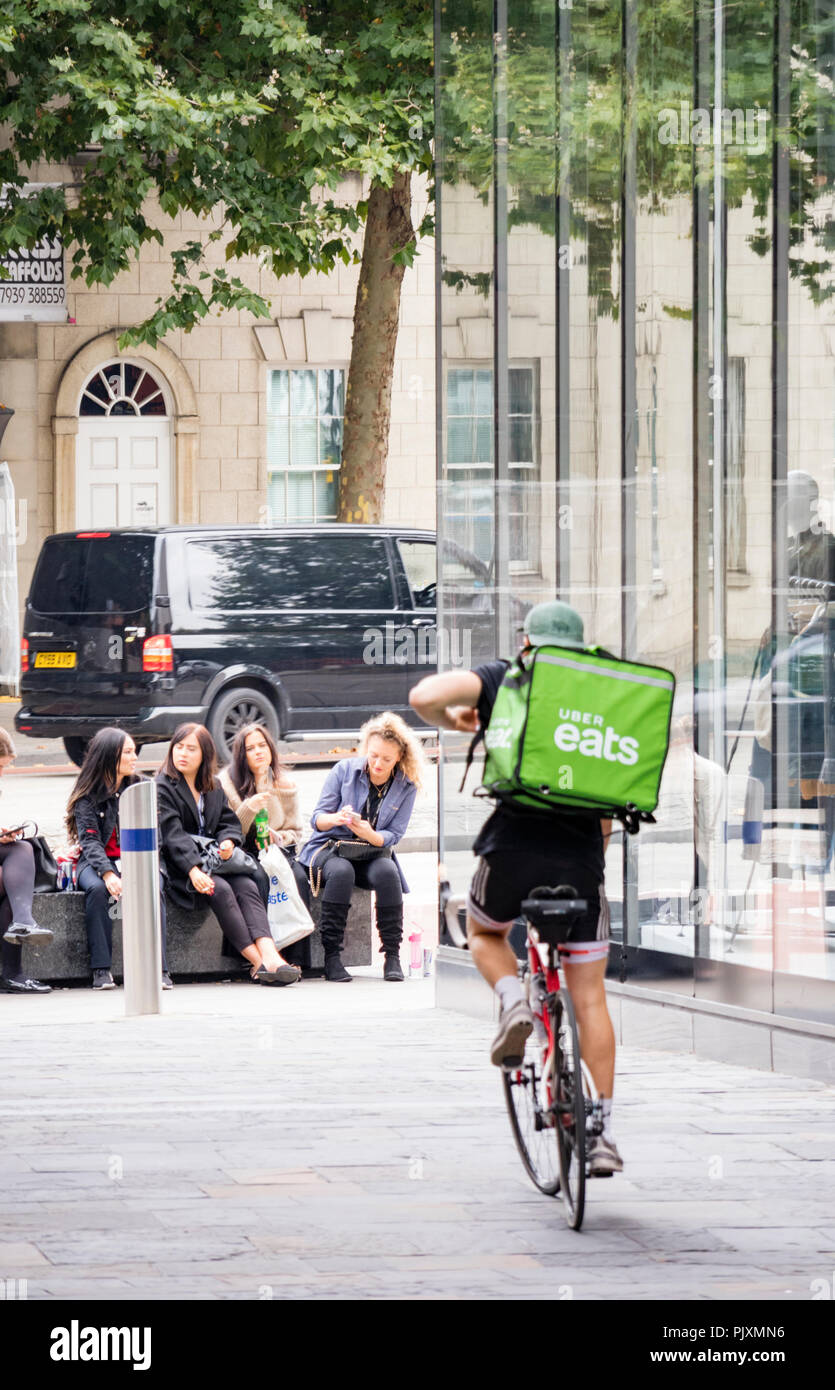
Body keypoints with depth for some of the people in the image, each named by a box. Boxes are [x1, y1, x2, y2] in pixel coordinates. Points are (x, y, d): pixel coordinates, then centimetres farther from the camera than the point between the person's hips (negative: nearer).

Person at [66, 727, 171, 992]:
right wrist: (107, 873, -31)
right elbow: (90, 840, -13)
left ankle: (158, 967, -31)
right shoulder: (87, 796, -2)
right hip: (96, 861, -2)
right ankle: (101, 969, -31)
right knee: (97, 889, -34)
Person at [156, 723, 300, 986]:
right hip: (178, 867, -5)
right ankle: (258, 963, -37)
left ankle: (270, 956, -42)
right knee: (221, 889, -31)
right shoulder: (162, 788, -4)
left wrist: (228, 841, -14)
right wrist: (193, 870, -31)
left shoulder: (214, 787, 19)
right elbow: (173, 835, -17)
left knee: (247, 886, -23)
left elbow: (230, 822, 13)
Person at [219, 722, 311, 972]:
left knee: (298, 877, -29)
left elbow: (295, 831, 14)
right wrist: (249, 808, -19)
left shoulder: (285, 785, 11)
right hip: (244, 854, -3)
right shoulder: (227, 783, 0)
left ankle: (296, 958, -31)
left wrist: (276, 838, -9)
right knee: (261, 877, -35)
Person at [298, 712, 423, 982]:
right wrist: (337, 818, -30)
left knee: (387, 872, -34)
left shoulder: (406, 786, -1)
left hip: (374, 852, 1)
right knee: (341, 871, -37)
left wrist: (370, 835, -26)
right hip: (329, 847, -1)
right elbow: (317, 818, -5)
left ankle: (392, 955, -25)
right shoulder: (344, 770, -5)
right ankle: (331, 956, -32)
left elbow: (394, 835, -3)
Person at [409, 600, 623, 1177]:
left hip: (513, 848, -1)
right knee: (590, 997, 9)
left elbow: (425, 696, -9)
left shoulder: (504, 680, 6)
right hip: (580, 859, 1)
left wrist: (454, 721, 13)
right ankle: (605, 1131, 2)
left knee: (484, 931, 32)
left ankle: (514, 1001, 2)